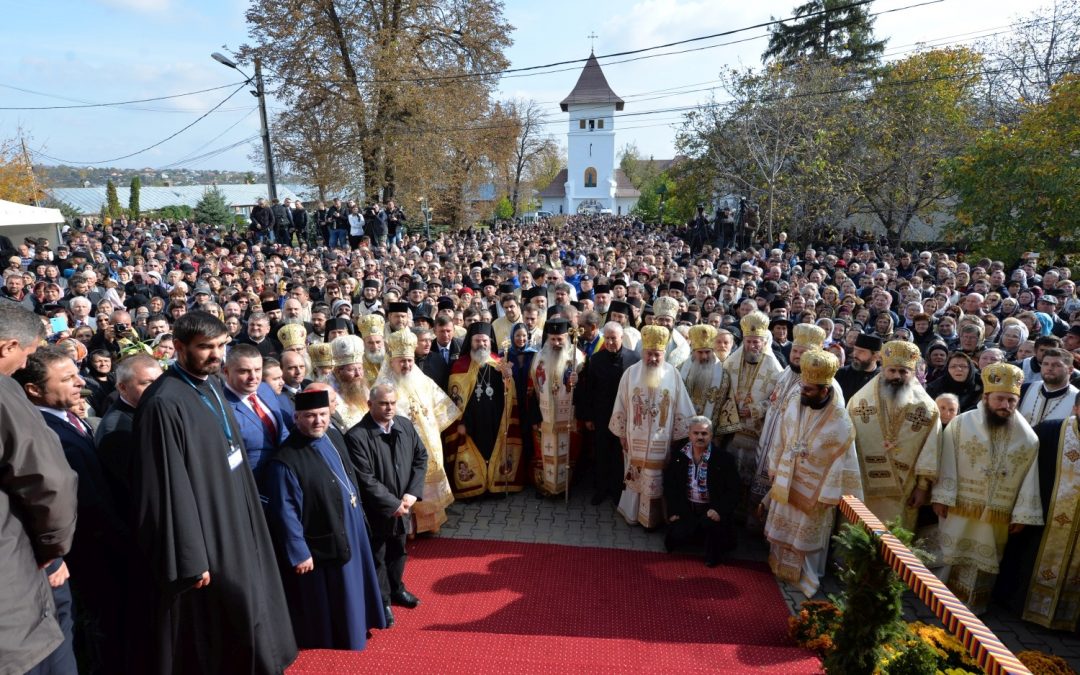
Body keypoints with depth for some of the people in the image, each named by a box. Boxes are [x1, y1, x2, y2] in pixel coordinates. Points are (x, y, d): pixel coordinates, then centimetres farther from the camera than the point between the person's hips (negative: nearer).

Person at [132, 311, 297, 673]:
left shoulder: (212, 386, 7)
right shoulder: (164, 403, -20)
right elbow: (170, 488, -22)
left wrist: (246, 520, 17)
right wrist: (191, 559, -21)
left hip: (234, 524, 9)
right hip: (204, 537, -9)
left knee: (244, 617, 20)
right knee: (209, 642, 5)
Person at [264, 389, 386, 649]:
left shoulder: (333, 439, 3)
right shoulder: (286, 460, -22)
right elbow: (285, 512, -21)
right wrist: (298, 552, -20)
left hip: (350, 533, 9)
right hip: (320, 547, -8)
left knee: (351, 593, 23)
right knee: (326, 604, 8)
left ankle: (354, 633, 42)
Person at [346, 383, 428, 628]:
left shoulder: (406, 426, -5)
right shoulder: (357, 436, -23)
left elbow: (421, 457, 3)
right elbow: (365, 480, -23)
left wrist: (412, 493, -9)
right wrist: (393, 504, -19)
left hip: (402, 505, 6)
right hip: (375, 510, -6)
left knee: (398, 551, 25)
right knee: (377, 557, 12)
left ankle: (396, 589, 47)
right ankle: (382, 602, 30)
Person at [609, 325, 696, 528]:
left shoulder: (672, 374, -6)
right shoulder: (631, 373, -5)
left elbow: (681, 409, -1)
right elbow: (621, 407, 1)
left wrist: (676, 436, 0)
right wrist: (622, 434, 2)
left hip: (660, 441, 0)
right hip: (635, 439, 1)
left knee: (656, 480, 7)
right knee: (635, 478, 11)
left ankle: (652, 517, 21)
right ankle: (633, 512, 26)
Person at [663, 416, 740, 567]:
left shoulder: (724, 458, -9)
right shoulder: (678, 455, 0)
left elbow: (732, 490, -8)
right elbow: (669, 484, 6)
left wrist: (719, 510, -22)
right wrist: (673, 510, -3)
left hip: (711, 508, -3)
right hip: (686, 507, 3)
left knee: (710, 523, -34)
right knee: (678, 535, -18)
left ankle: (713, 554, -1)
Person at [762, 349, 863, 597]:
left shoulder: (840, 423, -24)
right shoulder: (795, 405, -10)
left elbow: (841, 462, -17)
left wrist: (828, 497, -13)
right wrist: (775, 469, 10)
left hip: (814, 491, -4)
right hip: (786, 483, 5)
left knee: (806, 536, 14)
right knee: (783, 529, 22)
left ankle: (805, 578, 35)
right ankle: (781, 567, 44)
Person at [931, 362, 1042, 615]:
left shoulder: (1029, 437, -1)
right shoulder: (960, 423, -6)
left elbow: (1030, 479, 0)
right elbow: (947, 463, -6)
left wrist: (1022, 515, -2)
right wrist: (941, 497, -11)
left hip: (998, 516, 2)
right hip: (959, 508, -1)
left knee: (983, 564, 13)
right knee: (949, 558, 9)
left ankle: (972, 607, 28)